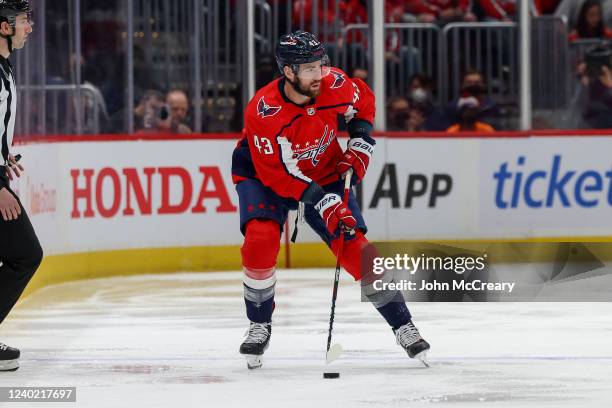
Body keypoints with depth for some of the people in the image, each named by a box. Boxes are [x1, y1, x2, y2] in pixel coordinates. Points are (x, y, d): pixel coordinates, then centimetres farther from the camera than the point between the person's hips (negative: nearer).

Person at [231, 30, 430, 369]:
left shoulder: (334, 85, -22)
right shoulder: (262, 111, -33)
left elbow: (364, 100, 4)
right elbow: (274, 174, -28)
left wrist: (360, 144, -8)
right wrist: (321, 202, -33)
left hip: (324, 173, 3)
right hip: (263, 176, -3)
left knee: (356, 249, -7)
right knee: (261, 240, -27)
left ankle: (403, 327, 4)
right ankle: (259, 326, -6)